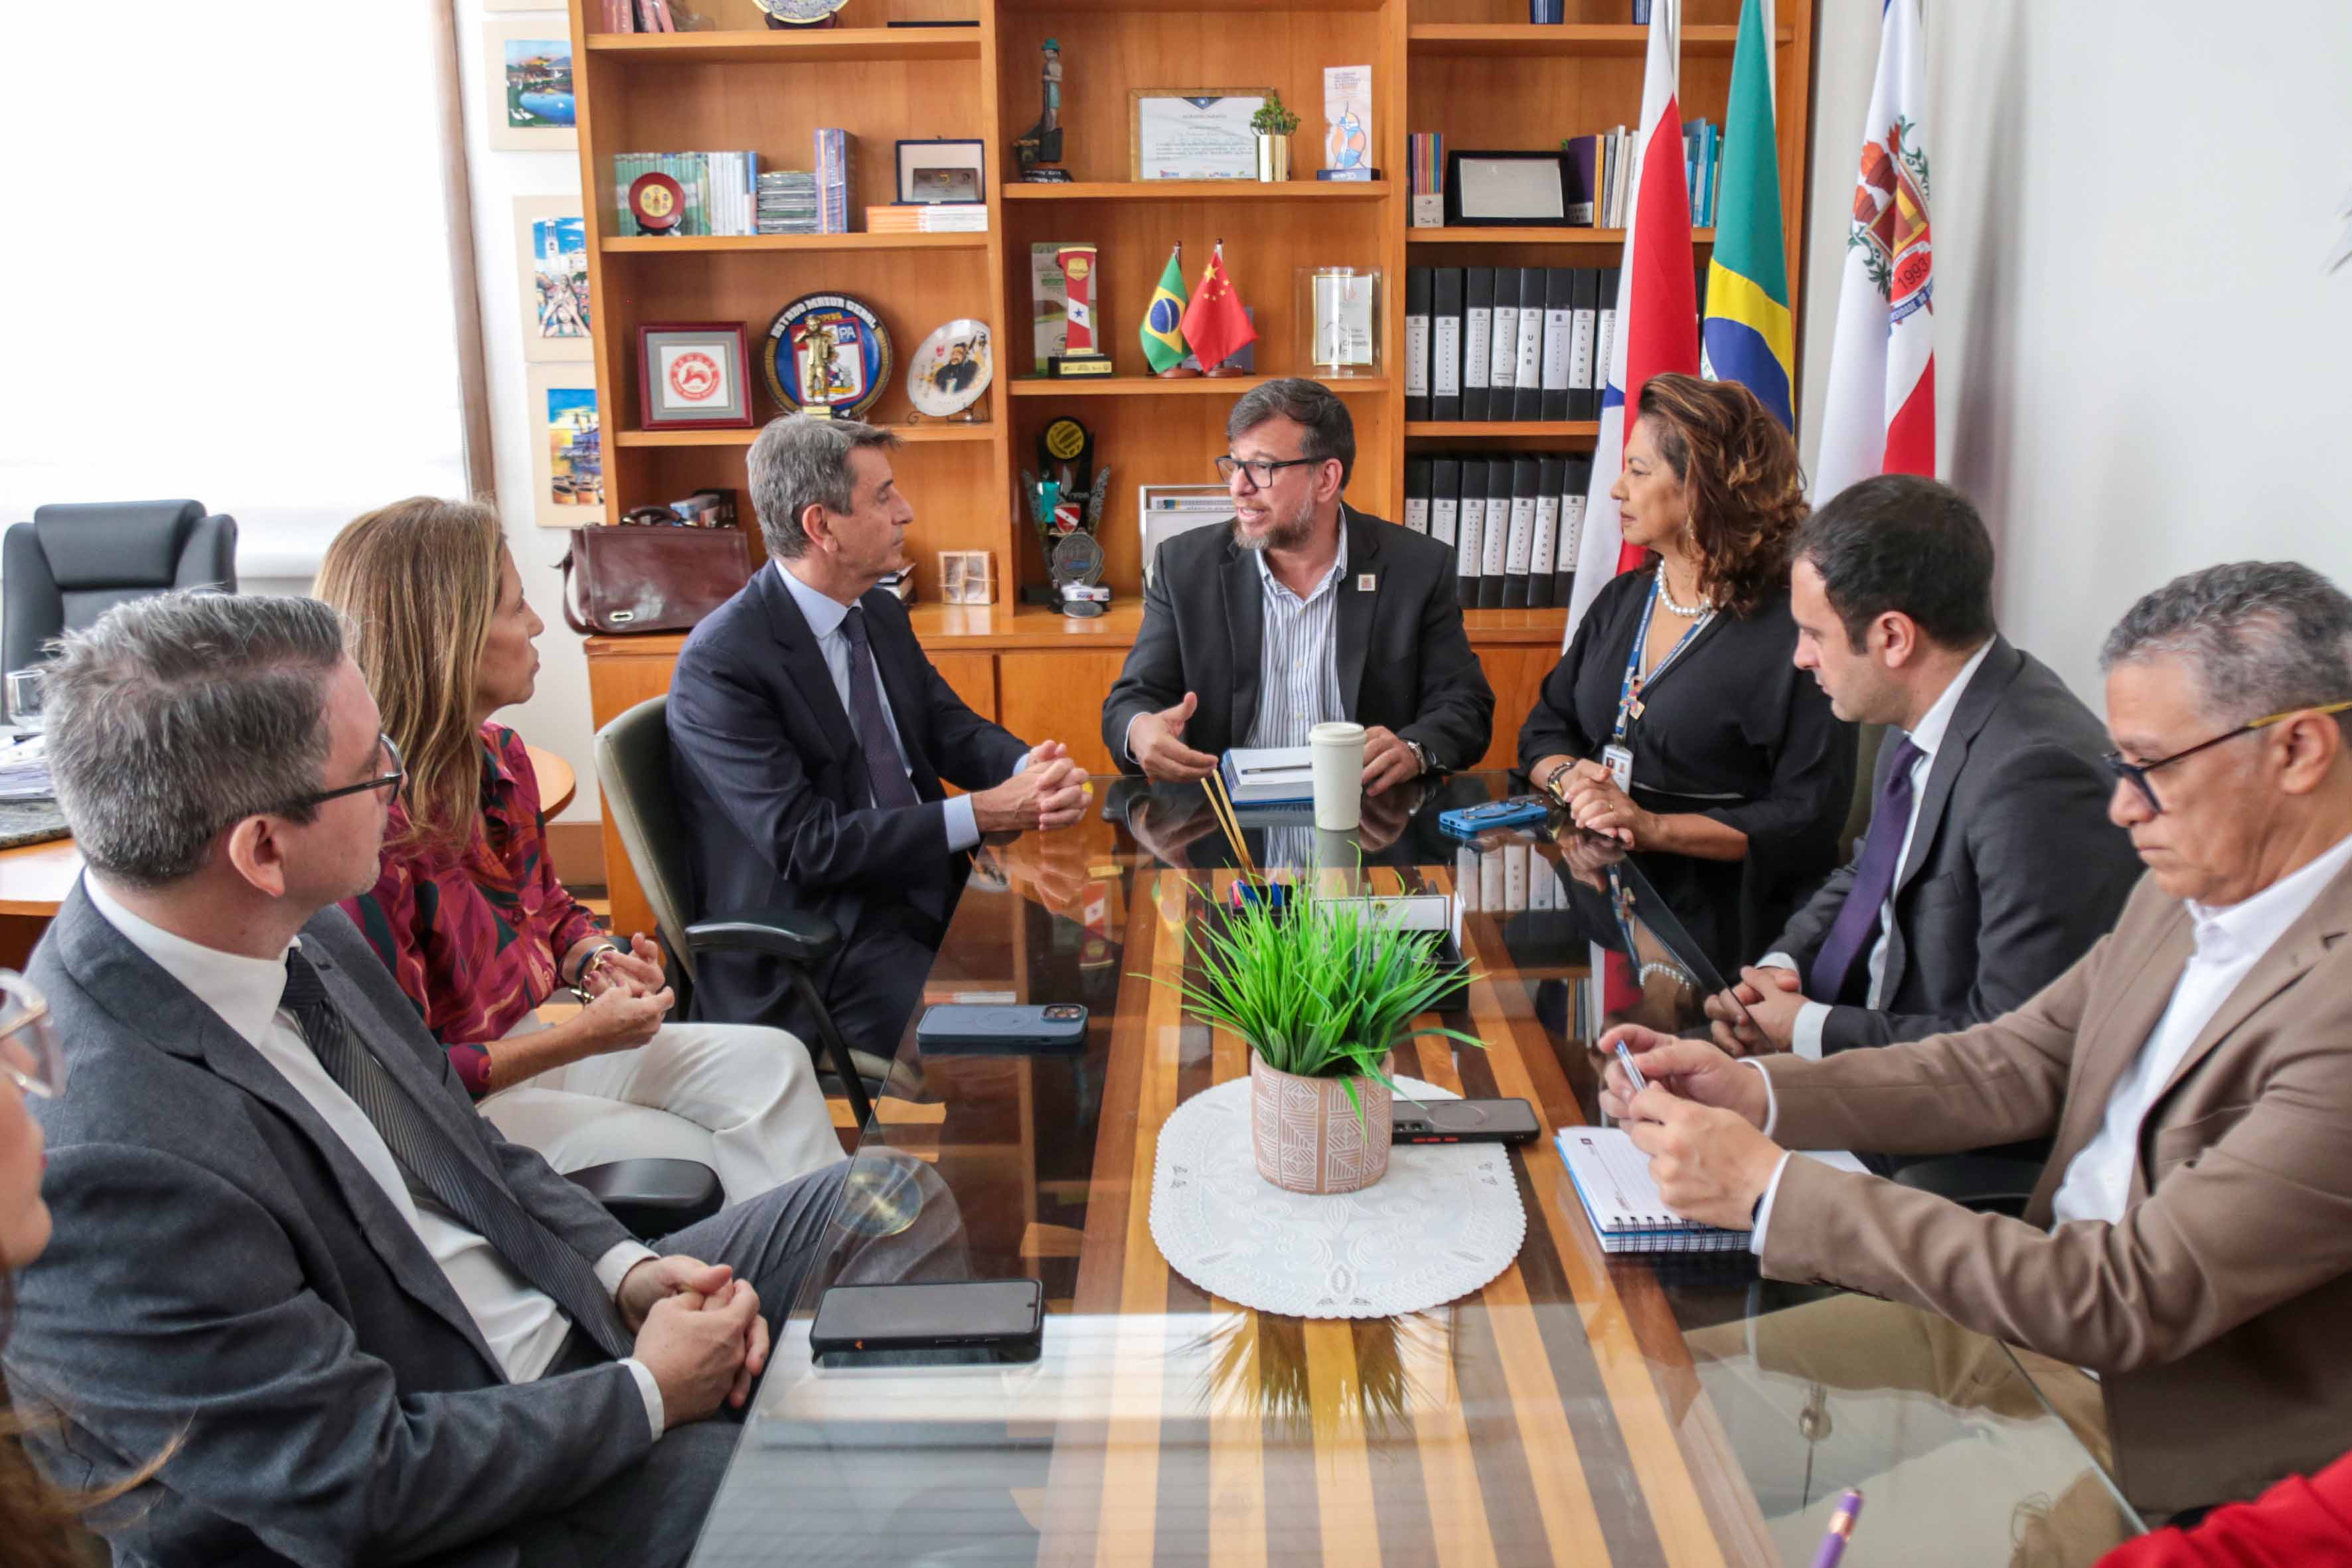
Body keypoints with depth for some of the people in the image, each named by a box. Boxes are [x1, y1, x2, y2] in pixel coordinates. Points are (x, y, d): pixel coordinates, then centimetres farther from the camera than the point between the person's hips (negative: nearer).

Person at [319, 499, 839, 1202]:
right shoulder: (373, 832, -26)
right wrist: (581, 1039, -21)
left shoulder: (498, 757, 2)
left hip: (527, 1040, 9)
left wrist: (597, 959, -4)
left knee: (770, 1064, -6)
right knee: (695, 1160, -19)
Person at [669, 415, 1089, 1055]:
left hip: (922, 886, 7)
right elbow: (803, 841, -21)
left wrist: (1031, 771, -14)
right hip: (813, 933, -7)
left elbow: (952, 730, 9)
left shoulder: (881, 612, 8)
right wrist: (981, 814, -23)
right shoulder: (720, 664, -17)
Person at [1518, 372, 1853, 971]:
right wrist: (1569, 776, -5)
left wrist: (1654, 826, -19)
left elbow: (1808, 820, -12)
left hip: (1711, 922, -6)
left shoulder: (1791, 631, -8)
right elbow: (1543, 730, 18)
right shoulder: (1622, 601, 15)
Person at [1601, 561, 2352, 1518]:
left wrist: (1770, 1188, -27)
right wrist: (1752, 1092, -9)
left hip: (2162, 1457, -7)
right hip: (2046, 1316, 7)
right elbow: (2015, 1063, 6)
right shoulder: (2182, 894, 1)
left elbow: (2131, 1300, -29)